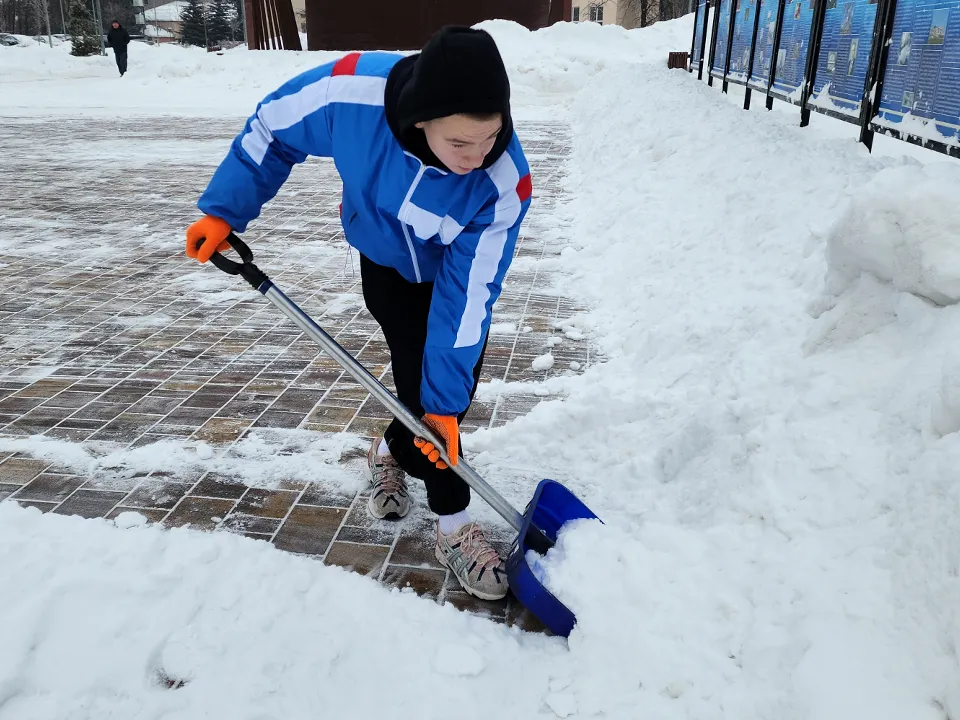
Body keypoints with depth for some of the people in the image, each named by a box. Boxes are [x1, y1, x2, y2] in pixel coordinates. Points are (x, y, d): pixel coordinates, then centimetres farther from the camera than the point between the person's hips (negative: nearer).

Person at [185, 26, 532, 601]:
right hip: (388, 262, 0)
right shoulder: (352, 92, -38)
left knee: (447, 383, 2)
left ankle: (393, 450, 35)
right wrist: (224, 211, -11)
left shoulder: (505, 182, -38)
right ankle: (452, 525, 12)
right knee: (424, 387, -7)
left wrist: (444, 401, -26)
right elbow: (272, 128, -16)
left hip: (460, 270, 1)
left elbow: (468, 295, -30)